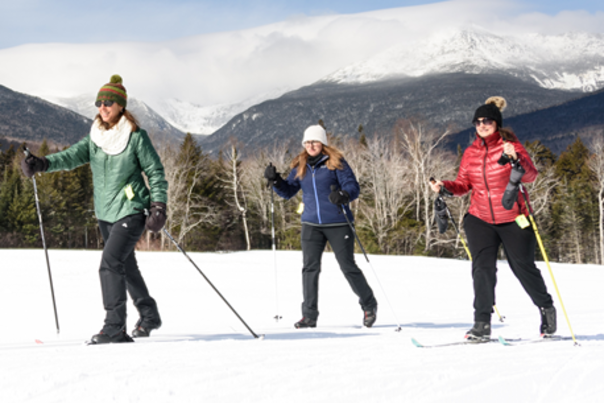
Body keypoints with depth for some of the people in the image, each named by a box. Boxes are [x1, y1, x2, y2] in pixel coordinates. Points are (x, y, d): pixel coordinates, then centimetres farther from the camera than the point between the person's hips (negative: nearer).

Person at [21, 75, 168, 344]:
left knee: (110, 263, -19)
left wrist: (159, 207, -13)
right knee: (125, 265, 18)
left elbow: (155, 172, -5)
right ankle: (149, 316, 36)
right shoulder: (95, 137, 5)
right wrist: (42, 164, -26)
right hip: (105, 213, 7)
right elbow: (73, 156, -9)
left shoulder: (135, 136, -9)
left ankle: (114, 327, -16)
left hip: (131, 212, -7)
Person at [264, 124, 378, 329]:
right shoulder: (300, 166, 10)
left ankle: (369, 306, 21)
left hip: (338, 224, -4)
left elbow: (353, 187, -10)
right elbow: (289, 191, 15)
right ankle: (309, 315, 1)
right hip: (311, 224, 4)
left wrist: (343, 195, -31)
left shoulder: (336, 162, -4)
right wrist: (275, 181, -3)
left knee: (348, 267, 2)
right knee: (310, 267, -4)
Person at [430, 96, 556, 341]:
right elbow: (463, 184, 12)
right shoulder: (471, 153, 7)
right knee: (482, 268, -7)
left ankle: (546, 308, 29)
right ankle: (482, 324, -6)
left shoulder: (511, 147, -5)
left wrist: (515, 159, -34)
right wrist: (445, 187, -7)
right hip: (480, 220, 3)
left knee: (524, 267, 6)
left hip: (512, 219, -3)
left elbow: (530, 176, -17)